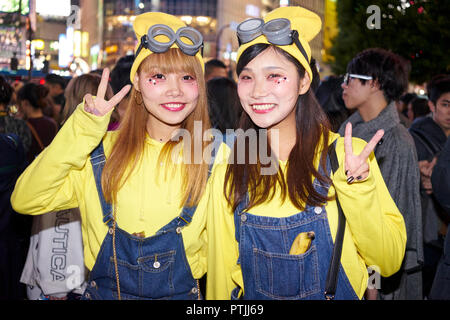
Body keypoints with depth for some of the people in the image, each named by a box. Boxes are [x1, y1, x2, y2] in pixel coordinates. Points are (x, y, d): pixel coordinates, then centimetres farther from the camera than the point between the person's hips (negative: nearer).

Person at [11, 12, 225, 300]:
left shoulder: (217, 158, -10)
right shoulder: (103, 151, -8)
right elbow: (26, 201, -16)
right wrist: (82, 131, -20)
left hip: (181, 293, -1)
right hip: (102, 292, 1)